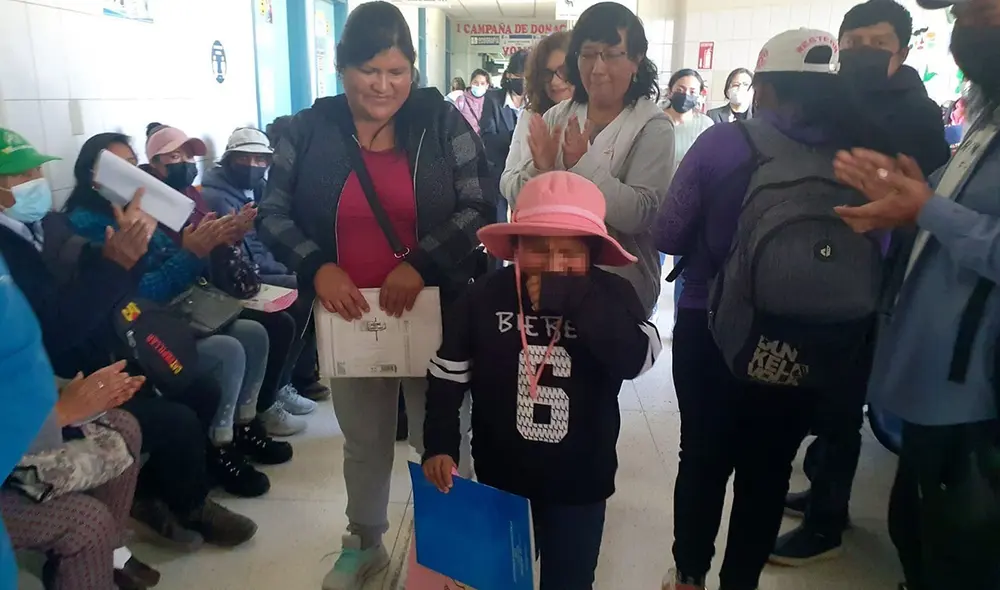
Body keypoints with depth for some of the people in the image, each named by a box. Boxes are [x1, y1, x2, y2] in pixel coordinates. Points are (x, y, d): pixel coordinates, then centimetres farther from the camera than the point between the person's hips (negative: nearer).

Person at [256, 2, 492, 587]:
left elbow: (480, 205, -9)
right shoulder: (310, 129, 0)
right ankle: (365, 542, 43)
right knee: (364, 441, 19)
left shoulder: (443, 122, -4)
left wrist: (421, 263, -21)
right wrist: (316, 266, -16)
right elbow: (273, 213, 1)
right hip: (349, 315, 2)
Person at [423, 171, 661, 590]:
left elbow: (638, 358, -32)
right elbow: (447, 378, -4)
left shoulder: (613, 296, -14)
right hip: (498, 471, 1)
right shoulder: (484, 297, -13)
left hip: (579, 477, -1)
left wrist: (571, 299, -35)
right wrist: (440, 444, -13)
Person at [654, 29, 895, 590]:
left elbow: (669, 236, -7)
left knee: (704, 458, 16)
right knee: (769, 467, 18)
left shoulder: (724, 142, -14)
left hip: (712, 331, -2)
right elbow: (872, 254, 2)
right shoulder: (859, 153, -7)